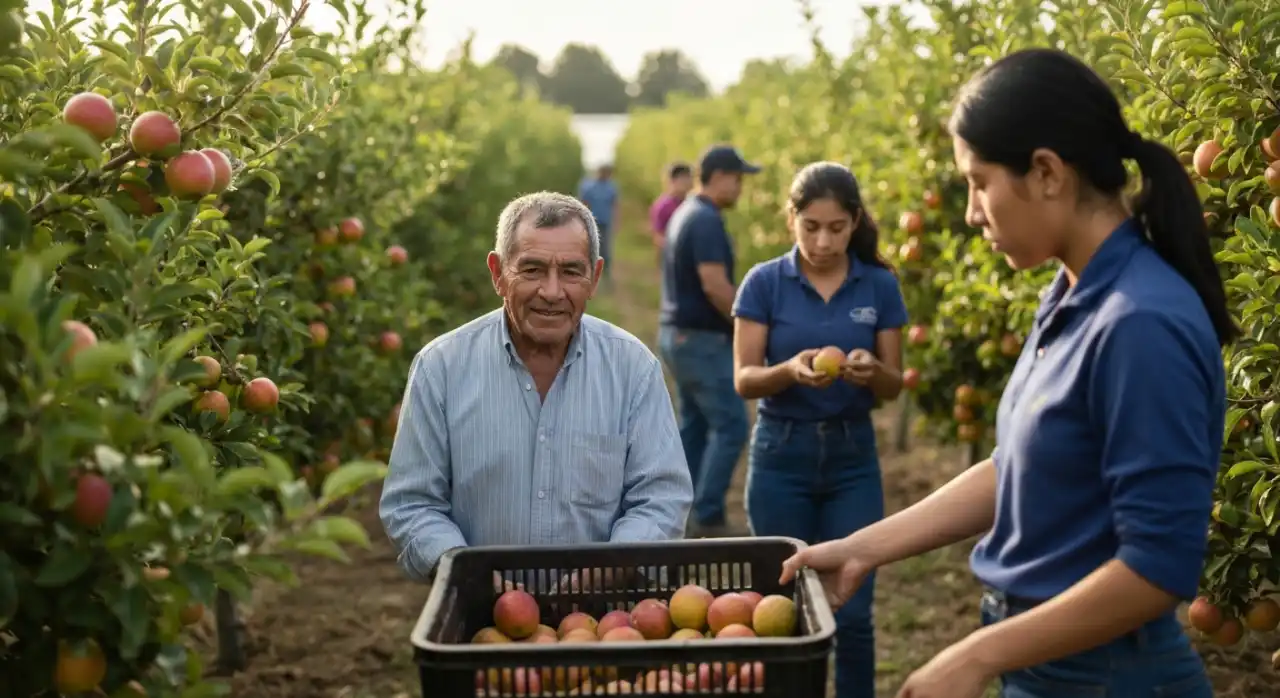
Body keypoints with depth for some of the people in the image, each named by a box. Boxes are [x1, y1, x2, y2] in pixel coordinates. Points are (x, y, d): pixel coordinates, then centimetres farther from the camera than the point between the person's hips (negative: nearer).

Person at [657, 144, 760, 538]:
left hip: (678, 333, 10)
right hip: (701, 339, -10)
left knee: (694, 425, 14)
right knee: (730, 426, -6)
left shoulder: (685, 213, 13)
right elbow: (714, 286, -25)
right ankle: (708, 518, -5)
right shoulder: (707, 220, -18)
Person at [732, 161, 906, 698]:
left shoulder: (880, 286, -1)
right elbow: (743, 379, -7)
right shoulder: (764, 282, -5)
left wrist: (870, 370, -21)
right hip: (782, 455, -1)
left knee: (852, 611, 0)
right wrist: (791, 370, -28)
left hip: (852, 457, 1)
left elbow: (893, 387, 2)